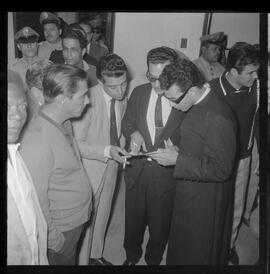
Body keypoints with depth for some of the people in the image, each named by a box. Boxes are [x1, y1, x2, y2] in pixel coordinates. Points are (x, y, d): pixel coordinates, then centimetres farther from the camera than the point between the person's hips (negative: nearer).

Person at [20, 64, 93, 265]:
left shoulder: (64, 121, -6)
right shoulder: (37, 141, -34)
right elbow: (37, 198, -25)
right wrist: (52, 238, -14)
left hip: (79, 215, 8)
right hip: (62, 228, -7)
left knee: (75, 257, 29)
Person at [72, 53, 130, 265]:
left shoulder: (123, 100, -3)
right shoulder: (88, 99, -24)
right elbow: (76, 143, -21)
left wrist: (123, 147, -6)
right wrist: (106, 151, -30)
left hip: (112, 167, 6)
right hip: (89, 168, -6)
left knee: (102, 216, 23)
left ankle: (96, 255, 46)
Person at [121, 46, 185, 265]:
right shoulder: (139, 93, -3)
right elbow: (127, 122, 8)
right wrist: (133, 133, -14)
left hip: (166, 172, -3)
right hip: (137, 170, 3)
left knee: (160, 224, 19)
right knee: (133, 219, 22)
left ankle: (153, 259, 50)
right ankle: (132, 255, 53)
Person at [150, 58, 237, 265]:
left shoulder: (218, 117, -29)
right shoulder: (197, 105, -1)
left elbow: (221, 169, -27)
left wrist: (177, 160, -26)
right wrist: (177, 150, -3)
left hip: (205, 201, -8)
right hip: (189, 191, 8)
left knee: (197, 253, 17)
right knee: (180, 244, 28)